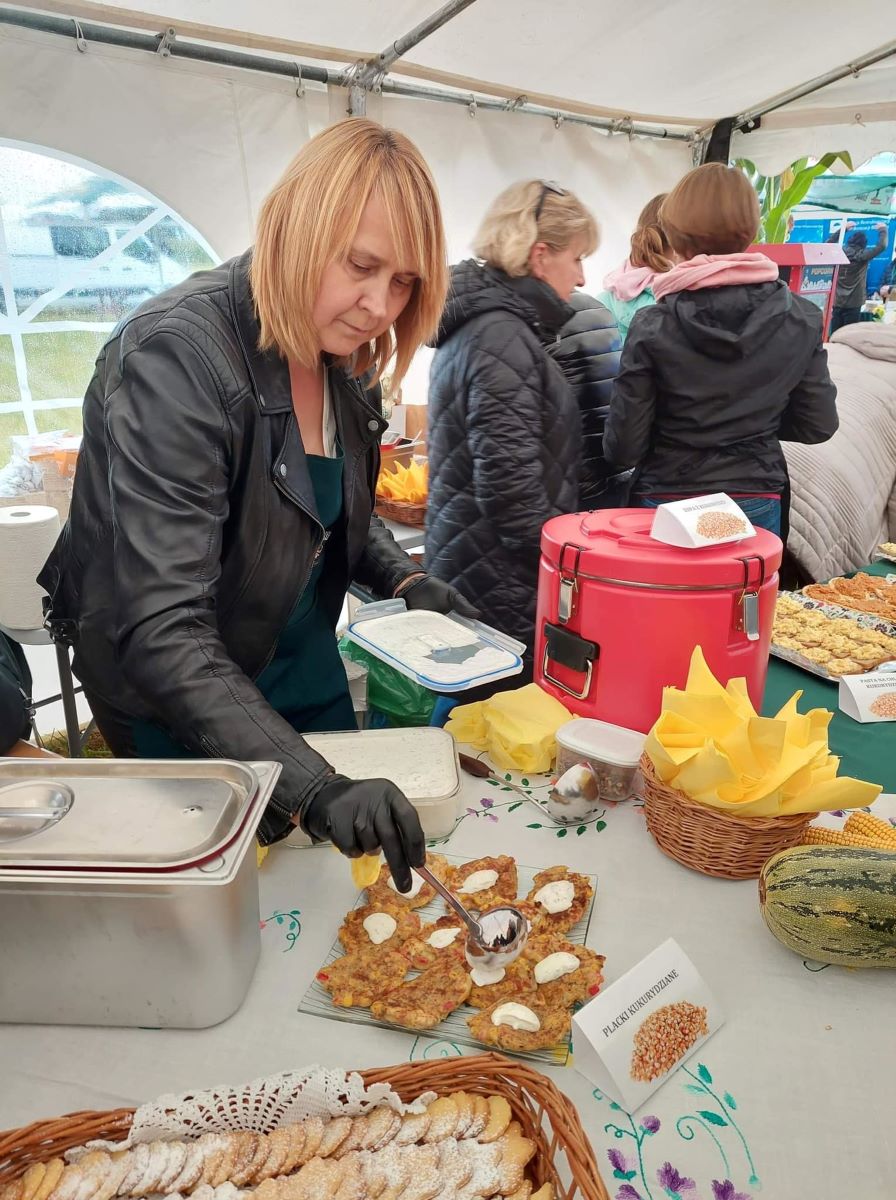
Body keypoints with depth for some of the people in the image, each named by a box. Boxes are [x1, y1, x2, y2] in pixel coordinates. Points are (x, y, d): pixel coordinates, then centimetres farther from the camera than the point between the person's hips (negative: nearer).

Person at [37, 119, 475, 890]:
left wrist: (403, 580, -6)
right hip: (180, 712, -7)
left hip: (306, 674, 7)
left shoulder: (346, 356, -4)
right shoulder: (178, 357, -28)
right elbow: (162, 631, -34)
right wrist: (311, 787, -42)